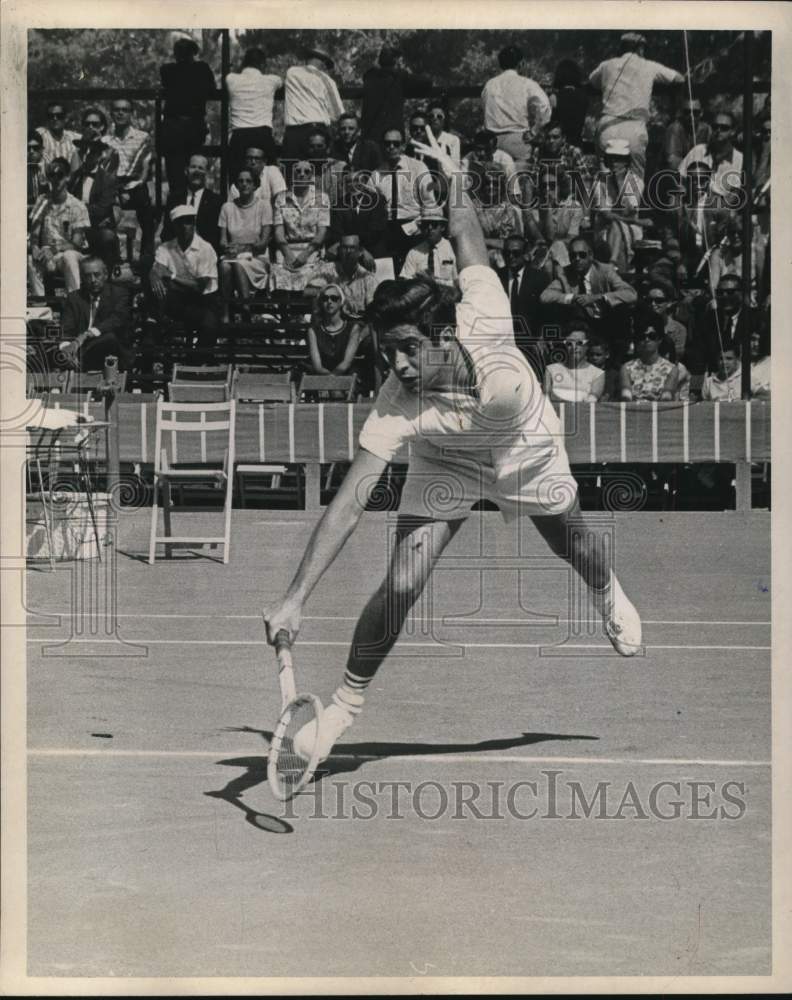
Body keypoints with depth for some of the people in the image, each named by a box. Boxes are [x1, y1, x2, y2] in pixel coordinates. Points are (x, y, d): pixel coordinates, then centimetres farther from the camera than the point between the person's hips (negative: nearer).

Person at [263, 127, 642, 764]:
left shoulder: (484, 321, -41)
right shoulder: (396, 408, -41)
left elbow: (468, 240, -22)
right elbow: (352, 500, -44)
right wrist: (296, 598, -50)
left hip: (528, 448, 2)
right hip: (445, 465, -2)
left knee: (573, 542, 25)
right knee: (401, 586, -15)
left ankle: (610, 596, 63)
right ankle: (348, 700, 7)